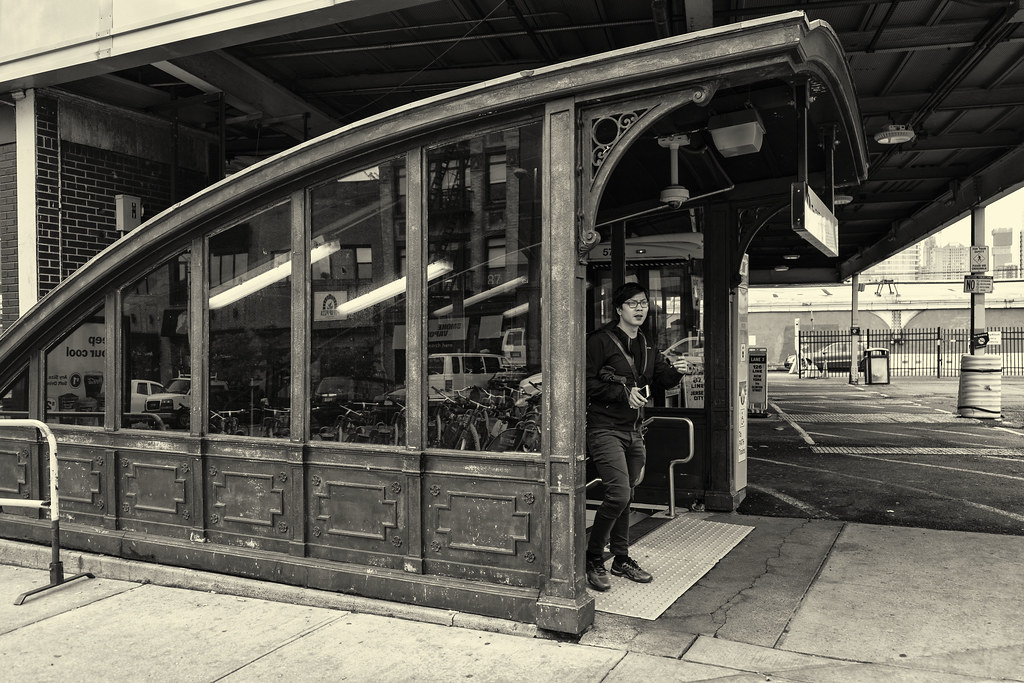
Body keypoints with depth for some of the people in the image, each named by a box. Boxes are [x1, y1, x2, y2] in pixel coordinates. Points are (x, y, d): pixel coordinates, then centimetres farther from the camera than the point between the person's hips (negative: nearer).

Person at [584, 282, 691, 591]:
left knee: (625, 497, 14)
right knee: (619, 493, -17)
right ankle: (593, 559, 0)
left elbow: (661, 378, 17)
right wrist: (624, 393, -17)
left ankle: (622, 559, 28)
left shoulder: (645, 345, 15)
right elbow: (586, 382, -13)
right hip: (605, 428, -7)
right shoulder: (600, 341, -8)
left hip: (634, 431, 7)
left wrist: (675, 370, -4)